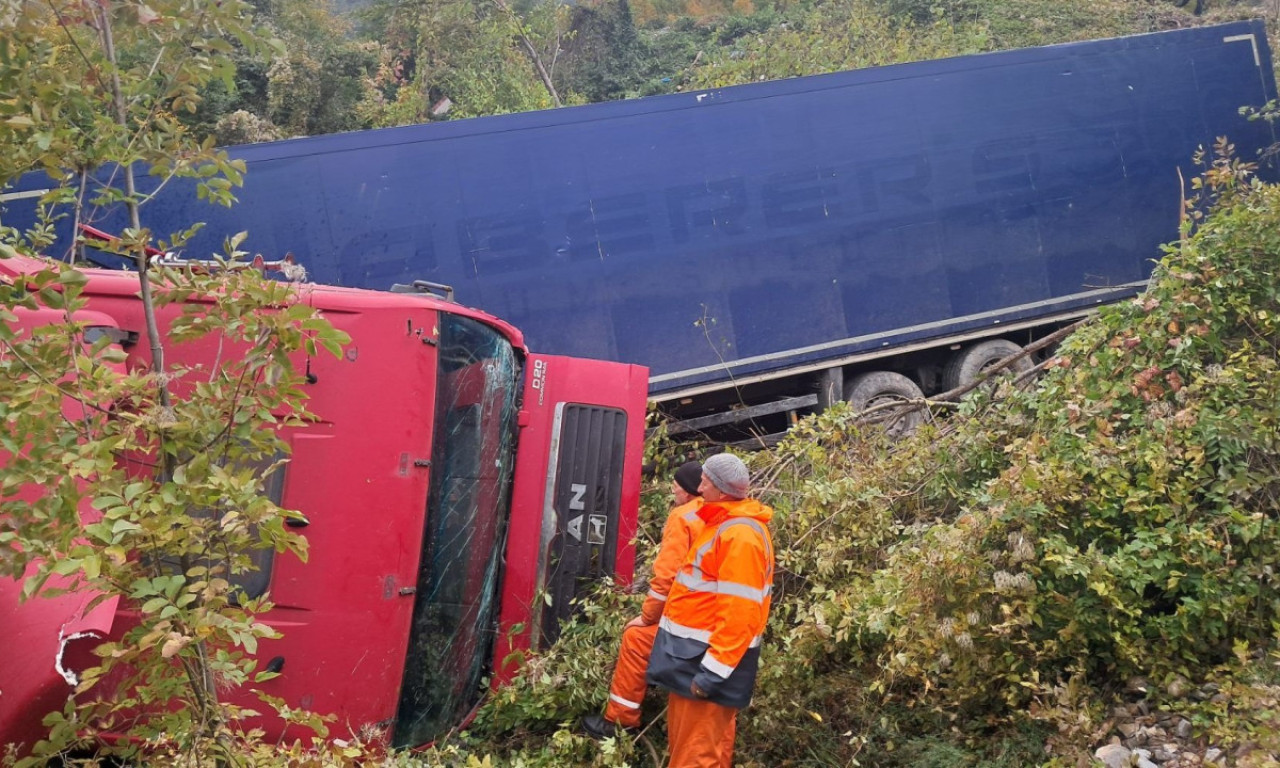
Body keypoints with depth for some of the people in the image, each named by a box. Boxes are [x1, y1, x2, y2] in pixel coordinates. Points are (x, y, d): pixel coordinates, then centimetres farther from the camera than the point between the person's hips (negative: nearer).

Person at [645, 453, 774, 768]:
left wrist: (712, 670, -25)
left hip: (709, 658, -11)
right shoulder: (726, 525, 15)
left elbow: (739, 611, -25)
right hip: (697, 650, 11)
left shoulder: (740, 534, -19)